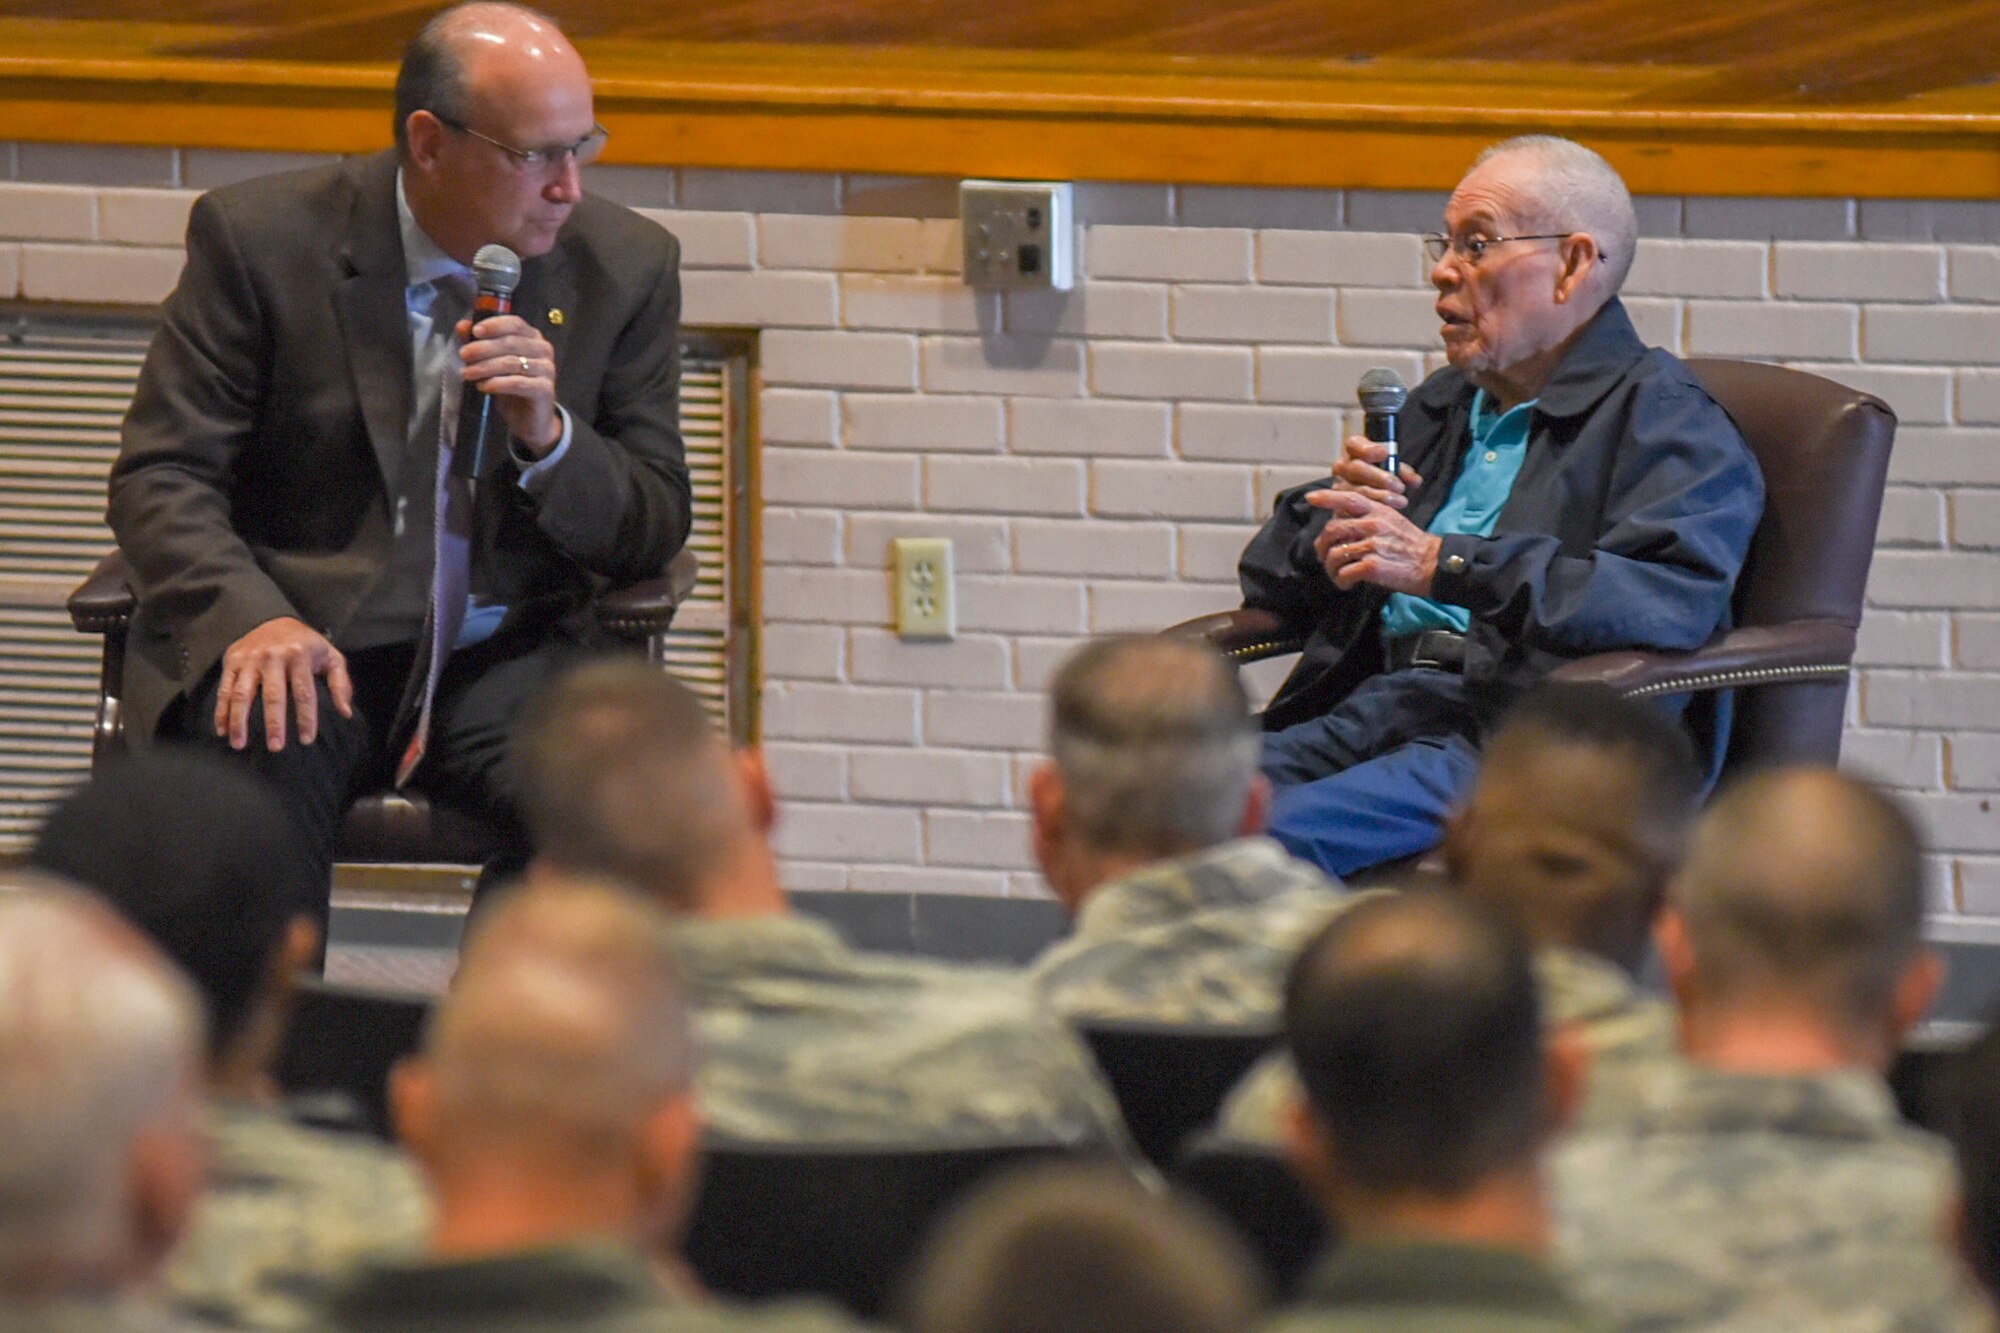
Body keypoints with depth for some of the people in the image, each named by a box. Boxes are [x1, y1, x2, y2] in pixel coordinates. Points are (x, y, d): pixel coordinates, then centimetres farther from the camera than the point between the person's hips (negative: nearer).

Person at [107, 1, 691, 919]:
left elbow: (653, 533, 8)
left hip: (503, 658, 2)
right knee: (256, 756, -35)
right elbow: (160, 477, -3)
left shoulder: (625, 267, 5)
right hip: (304, 638, -2)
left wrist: (548, 436, -14)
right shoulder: (260, 239, -2)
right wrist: (255, 616, -23)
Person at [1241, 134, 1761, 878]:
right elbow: (1273, 585, 33)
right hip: (1368, 707, 7)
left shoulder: (1665, 420, 3)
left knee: (1276, 834, -34)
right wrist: (1331, 519, 6)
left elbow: (1672, 600, -17)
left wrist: (1442, 564, -16)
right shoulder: (1441, 409, 30)